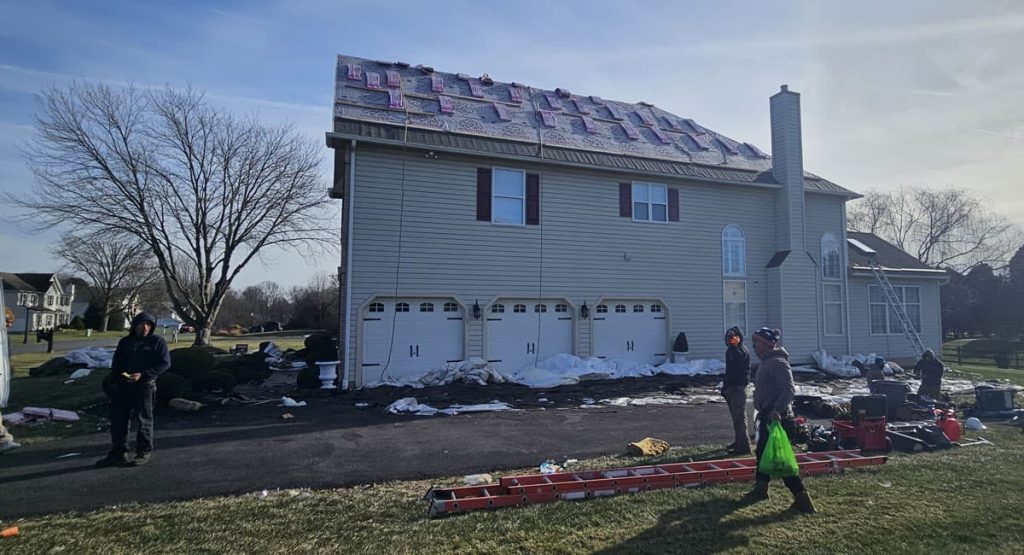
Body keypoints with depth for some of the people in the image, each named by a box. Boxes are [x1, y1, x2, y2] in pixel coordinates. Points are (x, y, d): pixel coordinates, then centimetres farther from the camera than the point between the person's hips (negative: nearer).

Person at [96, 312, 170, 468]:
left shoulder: (157, 341, -1)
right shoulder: (125, 342, 14)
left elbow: (165, 363, -7)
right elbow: (116, 363, 18)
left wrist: (143, 375, -17)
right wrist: (116, 379, 1)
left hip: (145, 386, -5)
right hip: (123, 385, 5)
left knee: (144, 420, 1)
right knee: (118, 419, 7)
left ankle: (144, 453, 12)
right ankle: (118, 453, 18)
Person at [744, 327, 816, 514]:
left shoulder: (778, 363, -19)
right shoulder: (766, 362, 13)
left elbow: (789, 390, -28)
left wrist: (777, 410, -37)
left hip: (778, 419, -11)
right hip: (767, 417, 11)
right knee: (762, 453, 21)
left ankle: (802, 497, -2)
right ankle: (761, 488, 35)